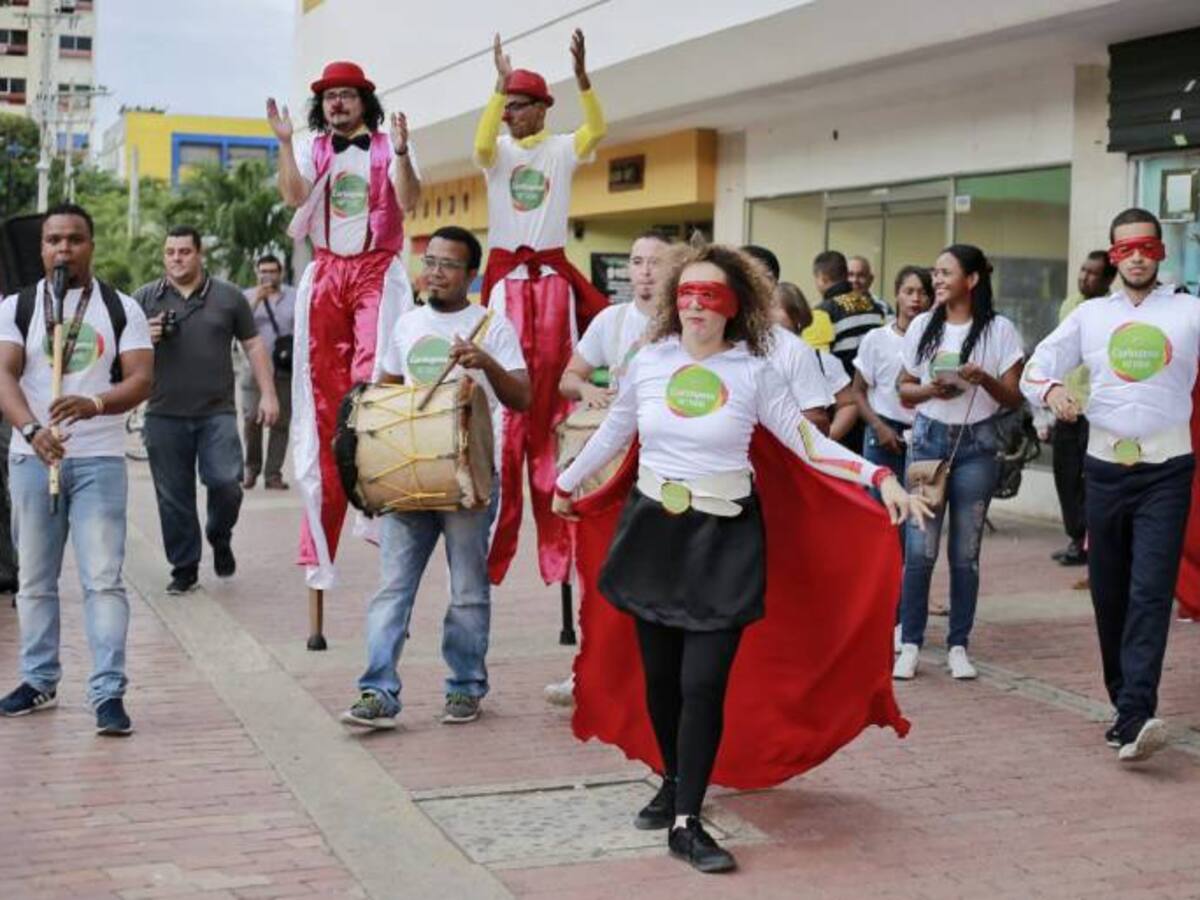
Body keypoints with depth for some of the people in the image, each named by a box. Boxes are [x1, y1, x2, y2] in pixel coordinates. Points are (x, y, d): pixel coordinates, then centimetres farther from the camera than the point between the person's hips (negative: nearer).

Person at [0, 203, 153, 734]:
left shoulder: (121, 309, 5)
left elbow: (141, 379, -4)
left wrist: (95, 404, -25)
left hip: (99, 459, -2)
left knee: (104, 578, -8)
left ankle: (108, 692, -7)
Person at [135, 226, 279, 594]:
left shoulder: (228, 297, 8)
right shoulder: (145, 298, 8)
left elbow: (253, 346, 12)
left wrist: (267, 393, 5)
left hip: (217, 413, -1)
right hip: (164, 415, 1)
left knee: (226, 484, -11)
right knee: (173, 496, 4)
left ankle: (220, 539, 19)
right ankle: (184, 568, 16)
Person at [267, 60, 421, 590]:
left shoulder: (388, 146, 6)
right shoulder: (312, 150, 12)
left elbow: (408, 200, -8)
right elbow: (293, 196, -4)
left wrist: (401, 153, -22)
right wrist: (284, 143, -13)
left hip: (377, 271, -2)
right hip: (325, 273, 3)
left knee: (373, 373, -20)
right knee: (323, 385, 0)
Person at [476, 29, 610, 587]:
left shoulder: (562, 150, 5)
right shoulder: (499, 152, 5)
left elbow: (597, 131, -15)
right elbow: (481, 143, -18)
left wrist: (581, 76, -27)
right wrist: (499, 82, -27)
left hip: (552, 276, 0)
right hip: (506, 276, 0)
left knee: (549, 383, 2)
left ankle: (553, 532, 6)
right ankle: (502, 527, -6)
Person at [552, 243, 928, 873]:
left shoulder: (753, 372, -5)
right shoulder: (647, 363, 1)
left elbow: (808, 442, -5)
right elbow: (613, 433, 17)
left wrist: (879, 476, -16)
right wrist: (566, 482, 27)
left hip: (723, 538, -2)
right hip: (654, 531, 3)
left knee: (703, 682, -8)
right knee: (660, 674, 10)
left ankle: (686, 824, 0)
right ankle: (674, 781, 34)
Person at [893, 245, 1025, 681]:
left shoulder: (999, 330, 0)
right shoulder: (923, 326, 8)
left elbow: (1014, 398, -1)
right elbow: (904, 390, 11)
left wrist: (983, 379, -19)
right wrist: (930, 390, -11)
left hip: (976, 444, -1)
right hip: (928, 439, 2)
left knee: (966, 551, 2)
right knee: (919, 549, -4)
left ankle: (958, 646, 12)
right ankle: (910, 644, 4)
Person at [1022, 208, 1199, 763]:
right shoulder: (1090, 315, 12)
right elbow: (1036, 368, 12)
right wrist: (1051, 390, -9)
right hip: (1105, 467, 3)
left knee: (1150, 592, -13)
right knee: (1109, 595, 8)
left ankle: (1135, 718, -21)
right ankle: (1124, 705, 20)